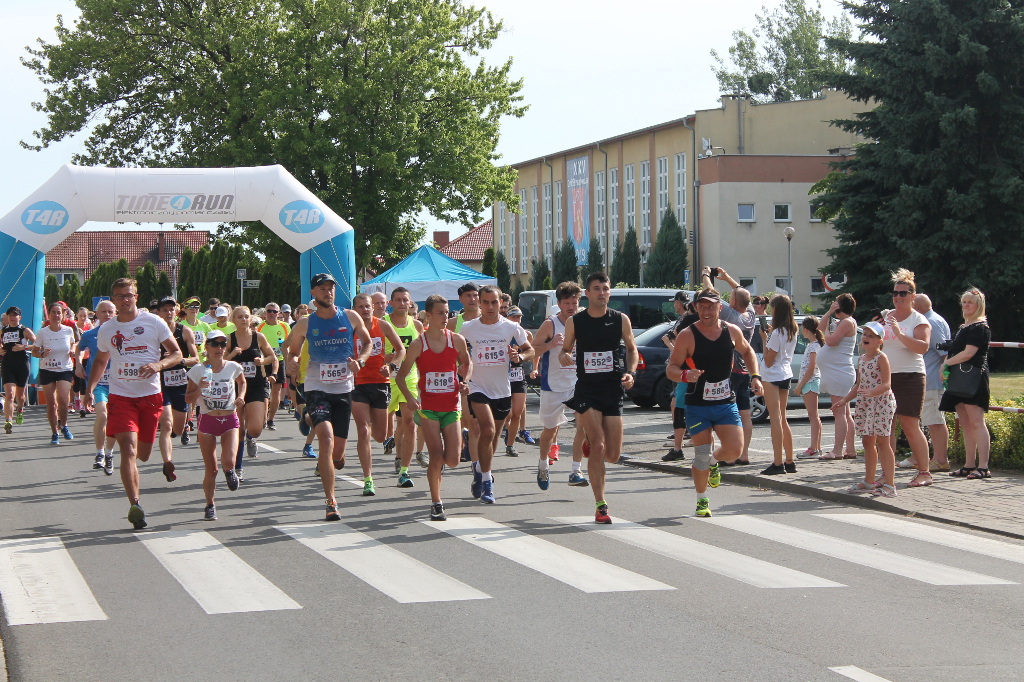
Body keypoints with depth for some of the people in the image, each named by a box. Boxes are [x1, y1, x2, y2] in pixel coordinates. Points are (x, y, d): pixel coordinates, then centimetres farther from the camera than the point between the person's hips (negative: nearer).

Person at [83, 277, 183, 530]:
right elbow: (100, 361, 23)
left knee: (143, 454, 8)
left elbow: (177, 354, 3)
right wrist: (90, 389, 9)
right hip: (120, 395, 0)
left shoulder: (153, 322, 1)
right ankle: (135, 504, -23)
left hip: (150, 395, 0)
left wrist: (159, 364, -17)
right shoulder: (106, 329, 8)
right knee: (128, 448, -18)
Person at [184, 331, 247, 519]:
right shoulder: (198, 370, -5)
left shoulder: (233, 367, 0)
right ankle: (210, 506, 18)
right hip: (207, 420, -1)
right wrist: (199, 389, -21)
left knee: (228, 461, -19)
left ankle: (229, 472, 19)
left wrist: (240, 398, 5)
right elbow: (188, 398, -2)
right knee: (211, 469, 1)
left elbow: (242, 382, 23)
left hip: (229, 420, 1)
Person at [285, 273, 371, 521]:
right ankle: (331, 502, -21)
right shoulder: (305, 325, -1)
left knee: (338, 452, 5)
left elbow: (368, 342, 14)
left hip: (343, 389, 2)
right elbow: (292, 351, 11)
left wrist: (359, 361, -5)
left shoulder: (351, 318, 0)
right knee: (326, 437, -23)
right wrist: (292, 362, -12)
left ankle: (323, 463, 44)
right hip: (317, 389, -2)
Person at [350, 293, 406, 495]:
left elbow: (401, 350, 7)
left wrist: (391, 366, -9)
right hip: (358, 384, -3)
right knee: (363, 432, -13)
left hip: (381, 383, 3)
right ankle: (368, 480, -8)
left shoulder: (382, 325, 1)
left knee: (379, 436, 10)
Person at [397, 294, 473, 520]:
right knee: (436, 457, -9)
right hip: (428, 406, -2)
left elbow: (467, 362, 20)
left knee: (452, 460, -3)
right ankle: (436, 504, 5)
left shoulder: (457, 340, 0)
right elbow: (401, 376, -2)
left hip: (451, 406, 2)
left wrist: (465, 380, 0)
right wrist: (409, 397, -19)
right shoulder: (418, 344, -6)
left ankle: (437, 462, 35)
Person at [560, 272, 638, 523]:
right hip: (586, 389, -2)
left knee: (613, 455, 0)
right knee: (598, 446, -15)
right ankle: (600, 505, -9)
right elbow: (565, 350, 12)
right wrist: (563, 357, -12)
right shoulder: (574, 322, 1)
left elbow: (632, 349, 14)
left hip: (613, 389, 2)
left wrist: (631, 372, -4)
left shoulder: (620, 320, 3)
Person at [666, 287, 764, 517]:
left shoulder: (732, 331, 1)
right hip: (698, 405, -3)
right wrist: (685, 375, -30)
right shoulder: (687, 335, -10)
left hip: (726, 403, 3)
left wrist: (755, 377, 9)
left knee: (734, 450, -11)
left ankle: (713, 462, 25)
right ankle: (702, 499, 19)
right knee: (701, 454, -4)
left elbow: (747, 352, 22)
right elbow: (670, 369, -9)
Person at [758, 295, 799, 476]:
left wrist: (764, 339, -9)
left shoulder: (777, 333, -16)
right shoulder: (792, 331, 9)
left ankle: (778, 464, -12)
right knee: (782, 420, 15)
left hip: (773, 377, -9)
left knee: (776, 419, -9)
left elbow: (769, 361, -14)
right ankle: (789, 462, 17)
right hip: (786, 376, 9)